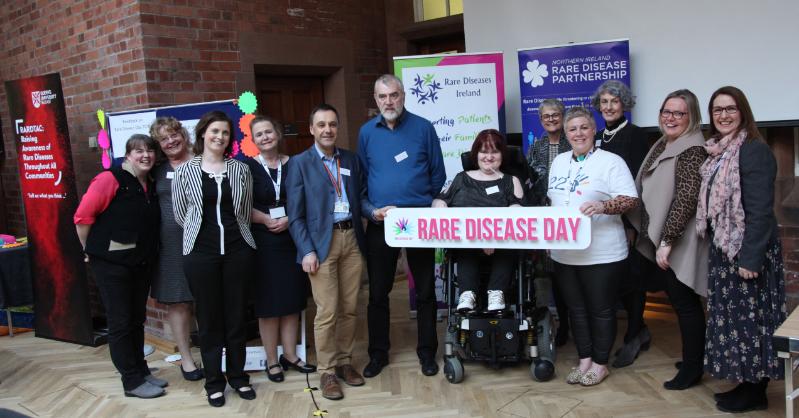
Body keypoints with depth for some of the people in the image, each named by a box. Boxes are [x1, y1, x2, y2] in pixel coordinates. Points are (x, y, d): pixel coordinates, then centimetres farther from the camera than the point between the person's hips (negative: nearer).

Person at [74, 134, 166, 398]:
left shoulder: (151, 185, 9)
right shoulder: (110, 179, -12)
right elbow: (83, 216, -12)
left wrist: (149, 252, 11)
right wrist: (92, 250, -4)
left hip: (142, 263, 7)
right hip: (112, 263, -7)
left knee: (137, 319, 16)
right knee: (120, 322, 2)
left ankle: (141, 371, 28)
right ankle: (132, 381, 11)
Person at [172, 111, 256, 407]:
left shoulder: (240, 169, 4)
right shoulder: (185, 170, 0)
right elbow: (180, 215, 7)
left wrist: (233, 234, 9)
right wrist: (204, 231, 11)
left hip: (237, 250, 1)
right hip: (201, 253, -1)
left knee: (236, 315, 9)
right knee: (209, 318, 7)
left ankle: (237, 375, 25)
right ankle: (214, 380, 21)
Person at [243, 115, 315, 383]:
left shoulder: (293, 164, 5)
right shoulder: (247, 167, -3)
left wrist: (290, 220, -11)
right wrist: (266, 220, -15)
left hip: (292, 239, 3)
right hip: (262, 242, -3)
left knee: (292, 300, 8)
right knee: (267, 302, 4)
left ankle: (290, 355, 21)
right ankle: (272, 360, 16)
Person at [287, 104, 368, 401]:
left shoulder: (351, 160, 13)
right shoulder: (300, 163, -1)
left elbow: (360, 196, 14)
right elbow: (295, 214, -5)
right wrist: (307, 250, -13)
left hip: (351, 238, 5)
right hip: (322, 242, -4)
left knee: (349, 309, 11)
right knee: (327, 312, -2)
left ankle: (345, 362, 26)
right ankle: (327, 372, 12)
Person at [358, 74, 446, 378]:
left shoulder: (423, 128, -1)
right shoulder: (366, 132, 5)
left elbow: (438, 175, 3)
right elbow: (359, 180, 7)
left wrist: (430, 208, -3)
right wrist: (371, 210, -5)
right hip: (379, 224, 1)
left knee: (425, 291, 8)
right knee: (378, 292, 8)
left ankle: (427, 352, 23)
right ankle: (378, 353, 23)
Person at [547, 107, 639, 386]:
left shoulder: (611, 162, -7)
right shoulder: (559, 162, 13)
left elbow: (631, 200, -14)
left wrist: (602, 206, -30)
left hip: (601, 255, -6)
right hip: (564, 253, 6)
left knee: (601, 310, 6)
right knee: (576, 309, 13)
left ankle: (600, 364, 21)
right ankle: (584, 360, 27)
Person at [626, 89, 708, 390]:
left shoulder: (693, 149, -14)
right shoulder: (662, 145, 13)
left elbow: (686, 199, -22)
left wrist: (667, 241, -22)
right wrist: (656, 240, 17)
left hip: (677, 244, -8)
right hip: (656, 240, 9)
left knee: (686, 303, 2)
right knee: (677, 301, 17)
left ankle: (692, 368, 15)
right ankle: (692, 357, 31)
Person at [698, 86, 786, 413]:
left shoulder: (754, 150, -15)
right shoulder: (717, 152, 11)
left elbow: (760, 210, -20)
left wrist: (751, 257, -22)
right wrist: (715, 246, 11)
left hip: (746, 250, -8)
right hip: (723, 248, 8)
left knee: (749, 317, 1)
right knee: (733, 316, 13)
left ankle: (755, 392, 15)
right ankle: (745, 384, 25)